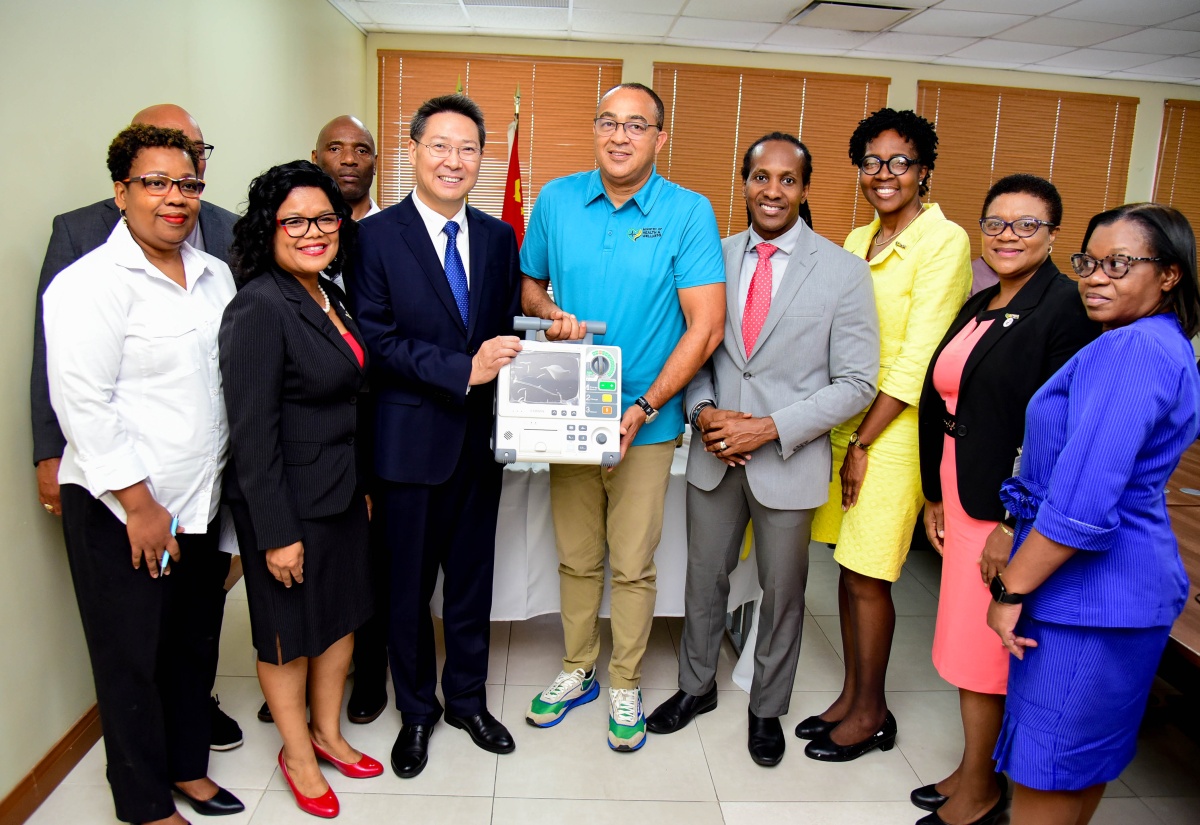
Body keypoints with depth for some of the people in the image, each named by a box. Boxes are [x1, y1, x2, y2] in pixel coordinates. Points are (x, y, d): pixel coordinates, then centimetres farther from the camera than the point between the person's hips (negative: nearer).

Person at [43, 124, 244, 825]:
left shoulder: (215, 275, 8)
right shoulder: (89, 284, -13)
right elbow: (83, 405, -17)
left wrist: (229, 483, 11)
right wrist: (140, 504, -16)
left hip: (203, 501, 6)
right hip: (123, 513, -6)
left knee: (196, 646, 18)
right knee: (133, 660, 9)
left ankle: (189, 766, 39)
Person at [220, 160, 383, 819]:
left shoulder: (329, 295, 6)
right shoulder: (259, 309, -20)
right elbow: (252, 431, -21)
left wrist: (361, 483, 15)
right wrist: (277, 532, -20)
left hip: (342, 489, 8)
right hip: (289, 499, -8)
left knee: (342, 615, 20)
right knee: (291, 632, 12)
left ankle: (328, 733, 41)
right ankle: (297, 754, 34)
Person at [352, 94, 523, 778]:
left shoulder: (499, 237, 7)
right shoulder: (377, 236, -6)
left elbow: (509, 331, 9)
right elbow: (377, 341, -14)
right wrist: (463, 370, -22)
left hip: (481, 438, 4)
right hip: (410, 440, -3)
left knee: (473, 581, 17)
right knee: (408, 587, 12)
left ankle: (468, 699, 38)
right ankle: (417, 712, 34)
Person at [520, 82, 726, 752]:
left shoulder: (689, 212, -8)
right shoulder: (557, 200, 2)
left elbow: (707, 326, -12)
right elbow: (529, 284, 15)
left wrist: (643, 409, -18)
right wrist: (549, 313, -9)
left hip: (646, 421, -3)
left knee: (633, 564, 8)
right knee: (576, 558, 15)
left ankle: (625, 685, 29)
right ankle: (578, 671, 36)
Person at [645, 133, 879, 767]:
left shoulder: (843, 271, -8)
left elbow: (855, 383, -9)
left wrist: (772, 428, -18)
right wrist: (703, 412, -12)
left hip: (789, 460, -2)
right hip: (713, 454, 3)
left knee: (783, 592, 15)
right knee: (704, 578, 18)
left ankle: (767, 709, 38)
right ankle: (696, 686, 42)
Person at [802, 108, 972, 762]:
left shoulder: (944, 241, -11)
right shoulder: (858, 241, 12)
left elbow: (918, 359, -15)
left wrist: (864, 443, -13)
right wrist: (839, 434, 4)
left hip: (893, 430, -6)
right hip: (844, 422, 7)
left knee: (867, 577, 3)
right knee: (848, 568, 13)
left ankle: (872, 714, 22)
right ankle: (851, 695, 30)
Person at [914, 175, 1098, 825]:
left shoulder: (1069, 307, -13)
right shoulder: (978, 309, 13)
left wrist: (1015, 525, -18)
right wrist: (936, 497, 14)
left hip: (1011, 515, -7)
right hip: (963, 503, 8)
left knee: (983, 651, 4)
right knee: (967, 646, 16)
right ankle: (973, 773, 34)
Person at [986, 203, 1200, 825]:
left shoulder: (1131, 348, -20)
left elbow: (1082, 498, -28)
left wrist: (1011, 589, -19)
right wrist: (1015, 556, 16)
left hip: (1089, 587, -10)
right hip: (1130, 582, 10)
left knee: (1044, 769, 4)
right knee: (1087, 757, 24)